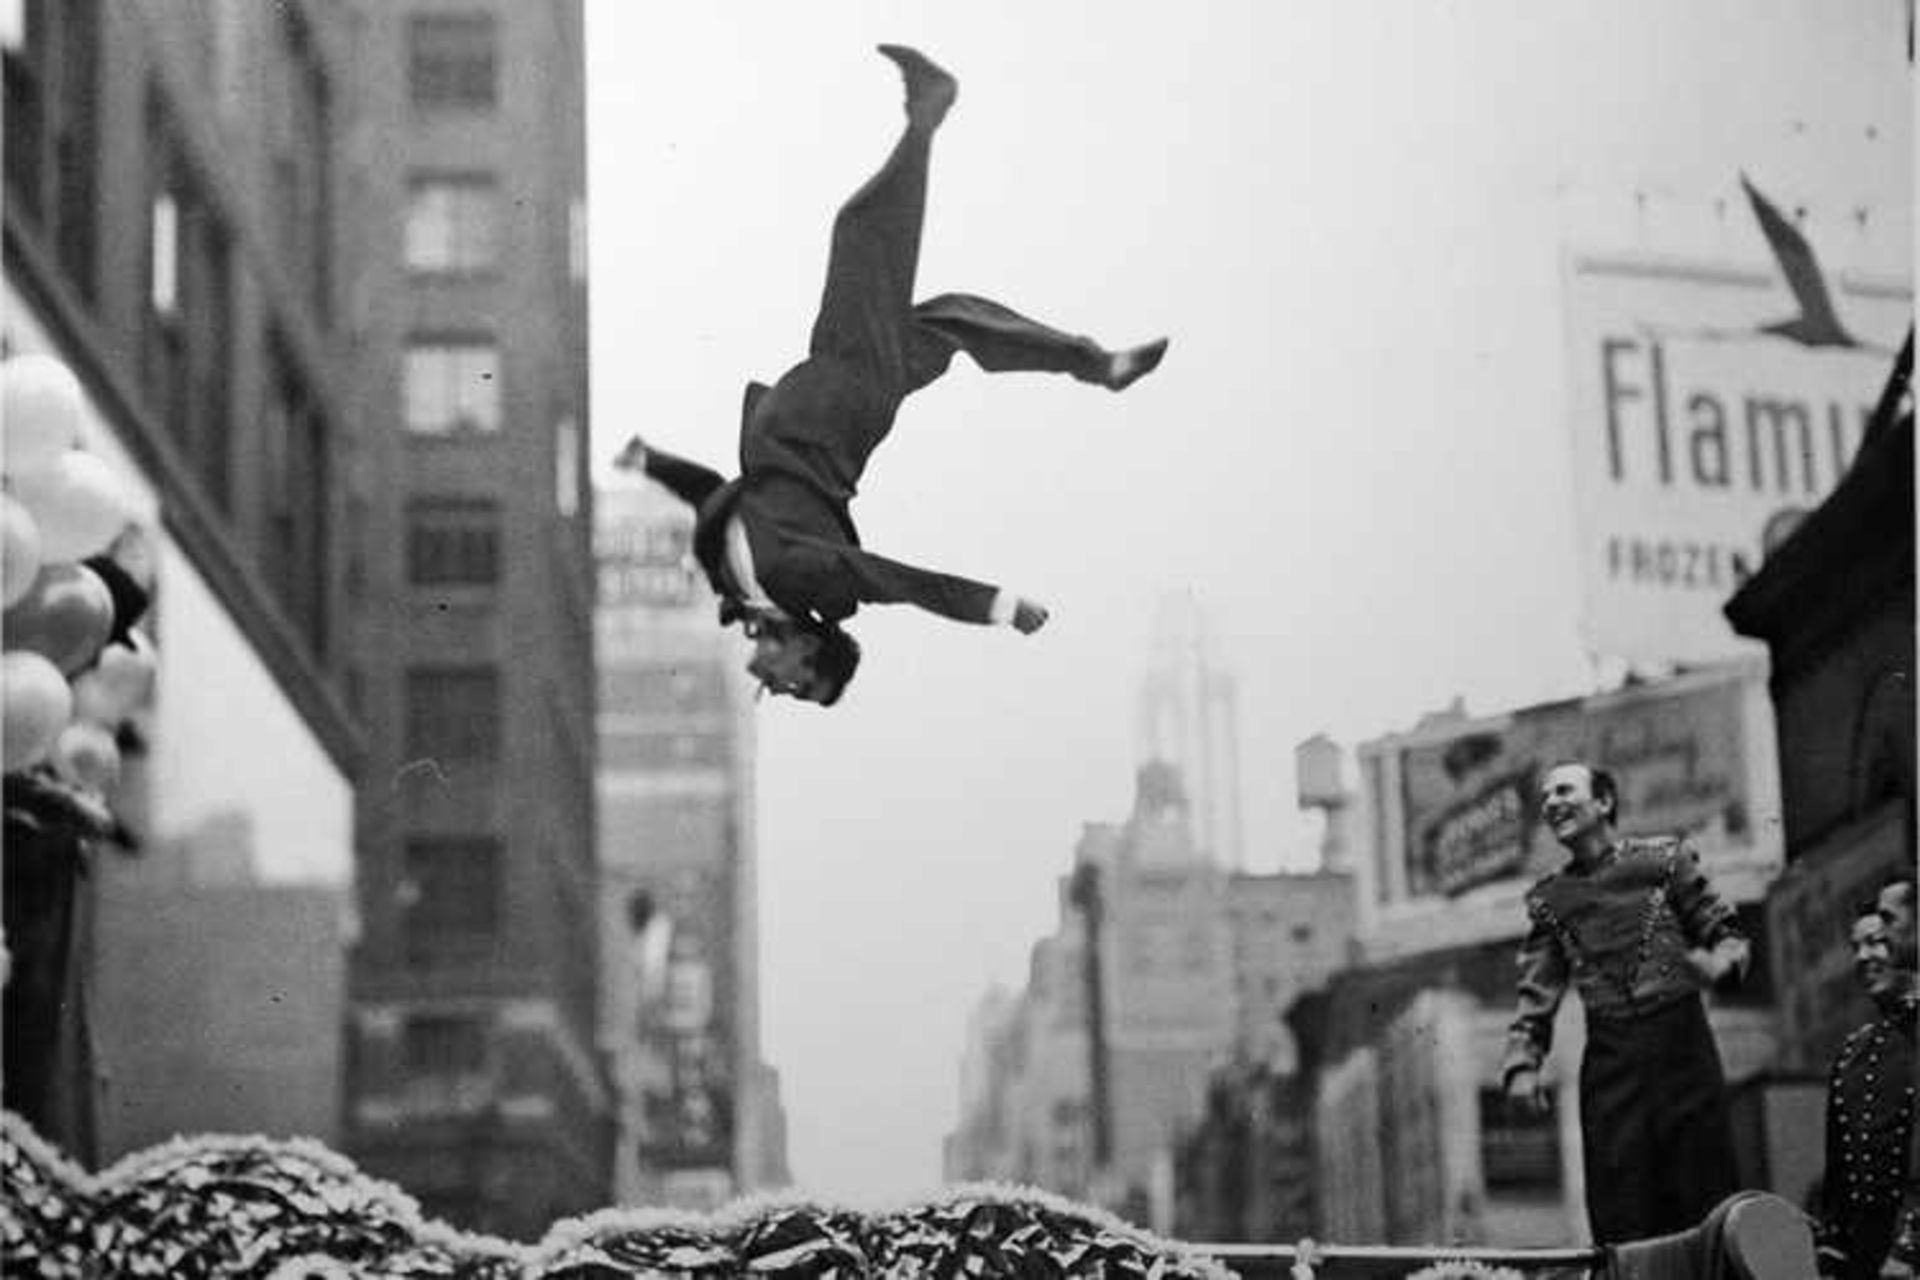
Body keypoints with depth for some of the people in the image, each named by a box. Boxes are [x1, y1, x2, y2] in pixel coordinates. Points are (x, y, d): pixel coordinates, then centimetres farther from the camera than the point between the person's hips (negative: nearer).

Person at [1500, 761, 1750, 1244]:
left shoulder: (1665, 859, 6)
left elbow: (1728, 934, 7)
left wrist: (1717, 963, -16)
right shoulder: (1549, 897, 14)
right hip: (1609, 1056, 2)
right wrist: (1521, 1064, -1)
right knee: (1620, 1220, -3)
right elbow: (1537, 991, 13)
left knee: (1703, 1199, -5)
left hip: (1681, 1044, -2)